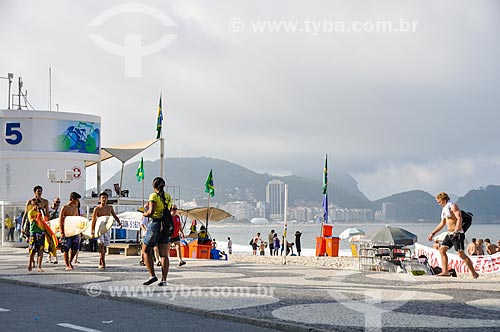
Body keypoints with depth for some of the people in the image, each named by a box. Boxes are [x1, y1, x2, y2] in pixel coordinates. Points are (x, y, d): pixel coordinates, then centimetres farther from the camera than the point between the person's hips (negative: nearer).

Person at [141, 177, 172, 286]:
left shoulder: (154, 196, -8)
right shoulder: (168, 197, 11)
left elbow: (151, 212, -19)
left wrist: (145, 214, 3)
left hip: (155, 224, -6)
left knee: (146, 251, 6)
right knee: (164, 254, 2)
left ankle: (152, 275, -5)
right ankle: (164, 280, -3)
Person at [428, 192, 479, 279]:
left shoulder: (453, 206, -10)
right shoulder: (444, 209, 17)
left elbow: (459, 219, -23)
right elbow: (442, 223, 26)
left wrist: (456, 231, -34)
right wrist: (433, 233, 25)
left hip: (458, 234, -10)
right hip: (450, 234, 10)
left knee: (461, 254, -11)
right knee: (442, 250, 3)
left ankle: (474, 273, -6)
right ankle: (445, 271, 3)